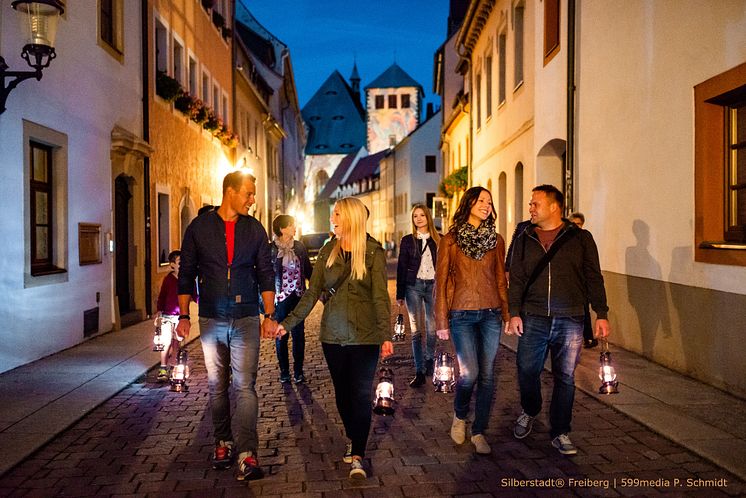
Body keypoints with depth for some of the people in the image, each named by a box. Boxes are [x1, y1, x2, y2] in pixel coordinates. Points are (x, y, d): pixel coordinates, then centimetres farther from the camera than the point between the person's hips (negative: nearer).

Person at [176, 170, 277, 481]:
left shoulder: (254, 229, 3)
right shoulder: (199, 227, 0)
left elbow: (265, 274, 5)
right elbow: (187, 274, 5)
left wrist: (269, 315, -1)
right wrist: (184, 315, 1)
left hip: (246, 319, -1)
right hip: (211, 319, 1)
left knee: (244, 385, -7)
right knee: (217, 386, 11)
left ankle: (247, 454, -8)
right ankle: (223, 442, 27)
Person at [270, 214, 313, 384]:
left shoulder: (299, 246, 6)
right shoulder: (271, 249, -7)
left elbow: (308, 270, 12)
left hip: (298, 297, 3)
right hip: (280, 298, -3)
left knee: (298, 334, 6)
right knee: (281, 336, 7)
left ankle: (298, 371, 17)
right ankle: (284, 371, 19)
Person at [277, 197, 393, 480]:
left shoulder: (373, 252, -5)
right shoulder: (328, 252, 5)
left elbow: (380, 296, -9)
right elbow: (312, 293, 6)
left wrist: (386, 335, -18)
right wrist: (288, 323, 0)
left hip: (364, 336, -4)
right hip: (333, 335, 4)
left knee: (361, 394, -3)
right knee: (342, 392, 12)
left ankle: (357, 457, 3)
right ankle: (353, 439, 31)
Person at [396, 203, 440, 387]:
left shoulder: (438, 240, 8)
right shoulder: (407, 240, 6)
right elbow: (401, 267, 5)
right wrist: (399, 294, 2)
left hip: (433, 285, 1)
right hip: (414, 286, 0)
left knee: (432, 329, 0)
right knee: (416, 330, -1)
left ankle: (429, 362, 25)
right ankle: (420, 372, 2)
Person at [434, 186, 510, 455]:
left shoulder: (496, 239, 8)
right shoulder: (450, 240, 0)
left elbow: (501, 280, 12)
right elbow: (441, 282, 0)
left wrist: (507, 313, 6)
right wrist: (441, 321, -3)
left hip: (491, 314, 3)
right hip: (462, 314, -3)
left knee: (487, 375, 3)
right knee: (469, 373, -10)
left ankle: (479, 432, 18)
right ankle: (460, 416, 20)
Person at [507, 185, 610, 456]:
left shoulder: (581, 238, 4)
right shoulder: (525, 239, 10)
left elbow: (593, 278, 5)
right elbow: (516, 279, 9)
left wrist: (601, 314, -1)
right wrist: (514, 313, -1)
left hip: (570, 322, -1)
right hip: (534, 319, 2)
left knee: (565, 378, 5)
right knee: (527, 371, 3)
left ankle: (560, 432, 19)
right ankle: (529, 412, 32)